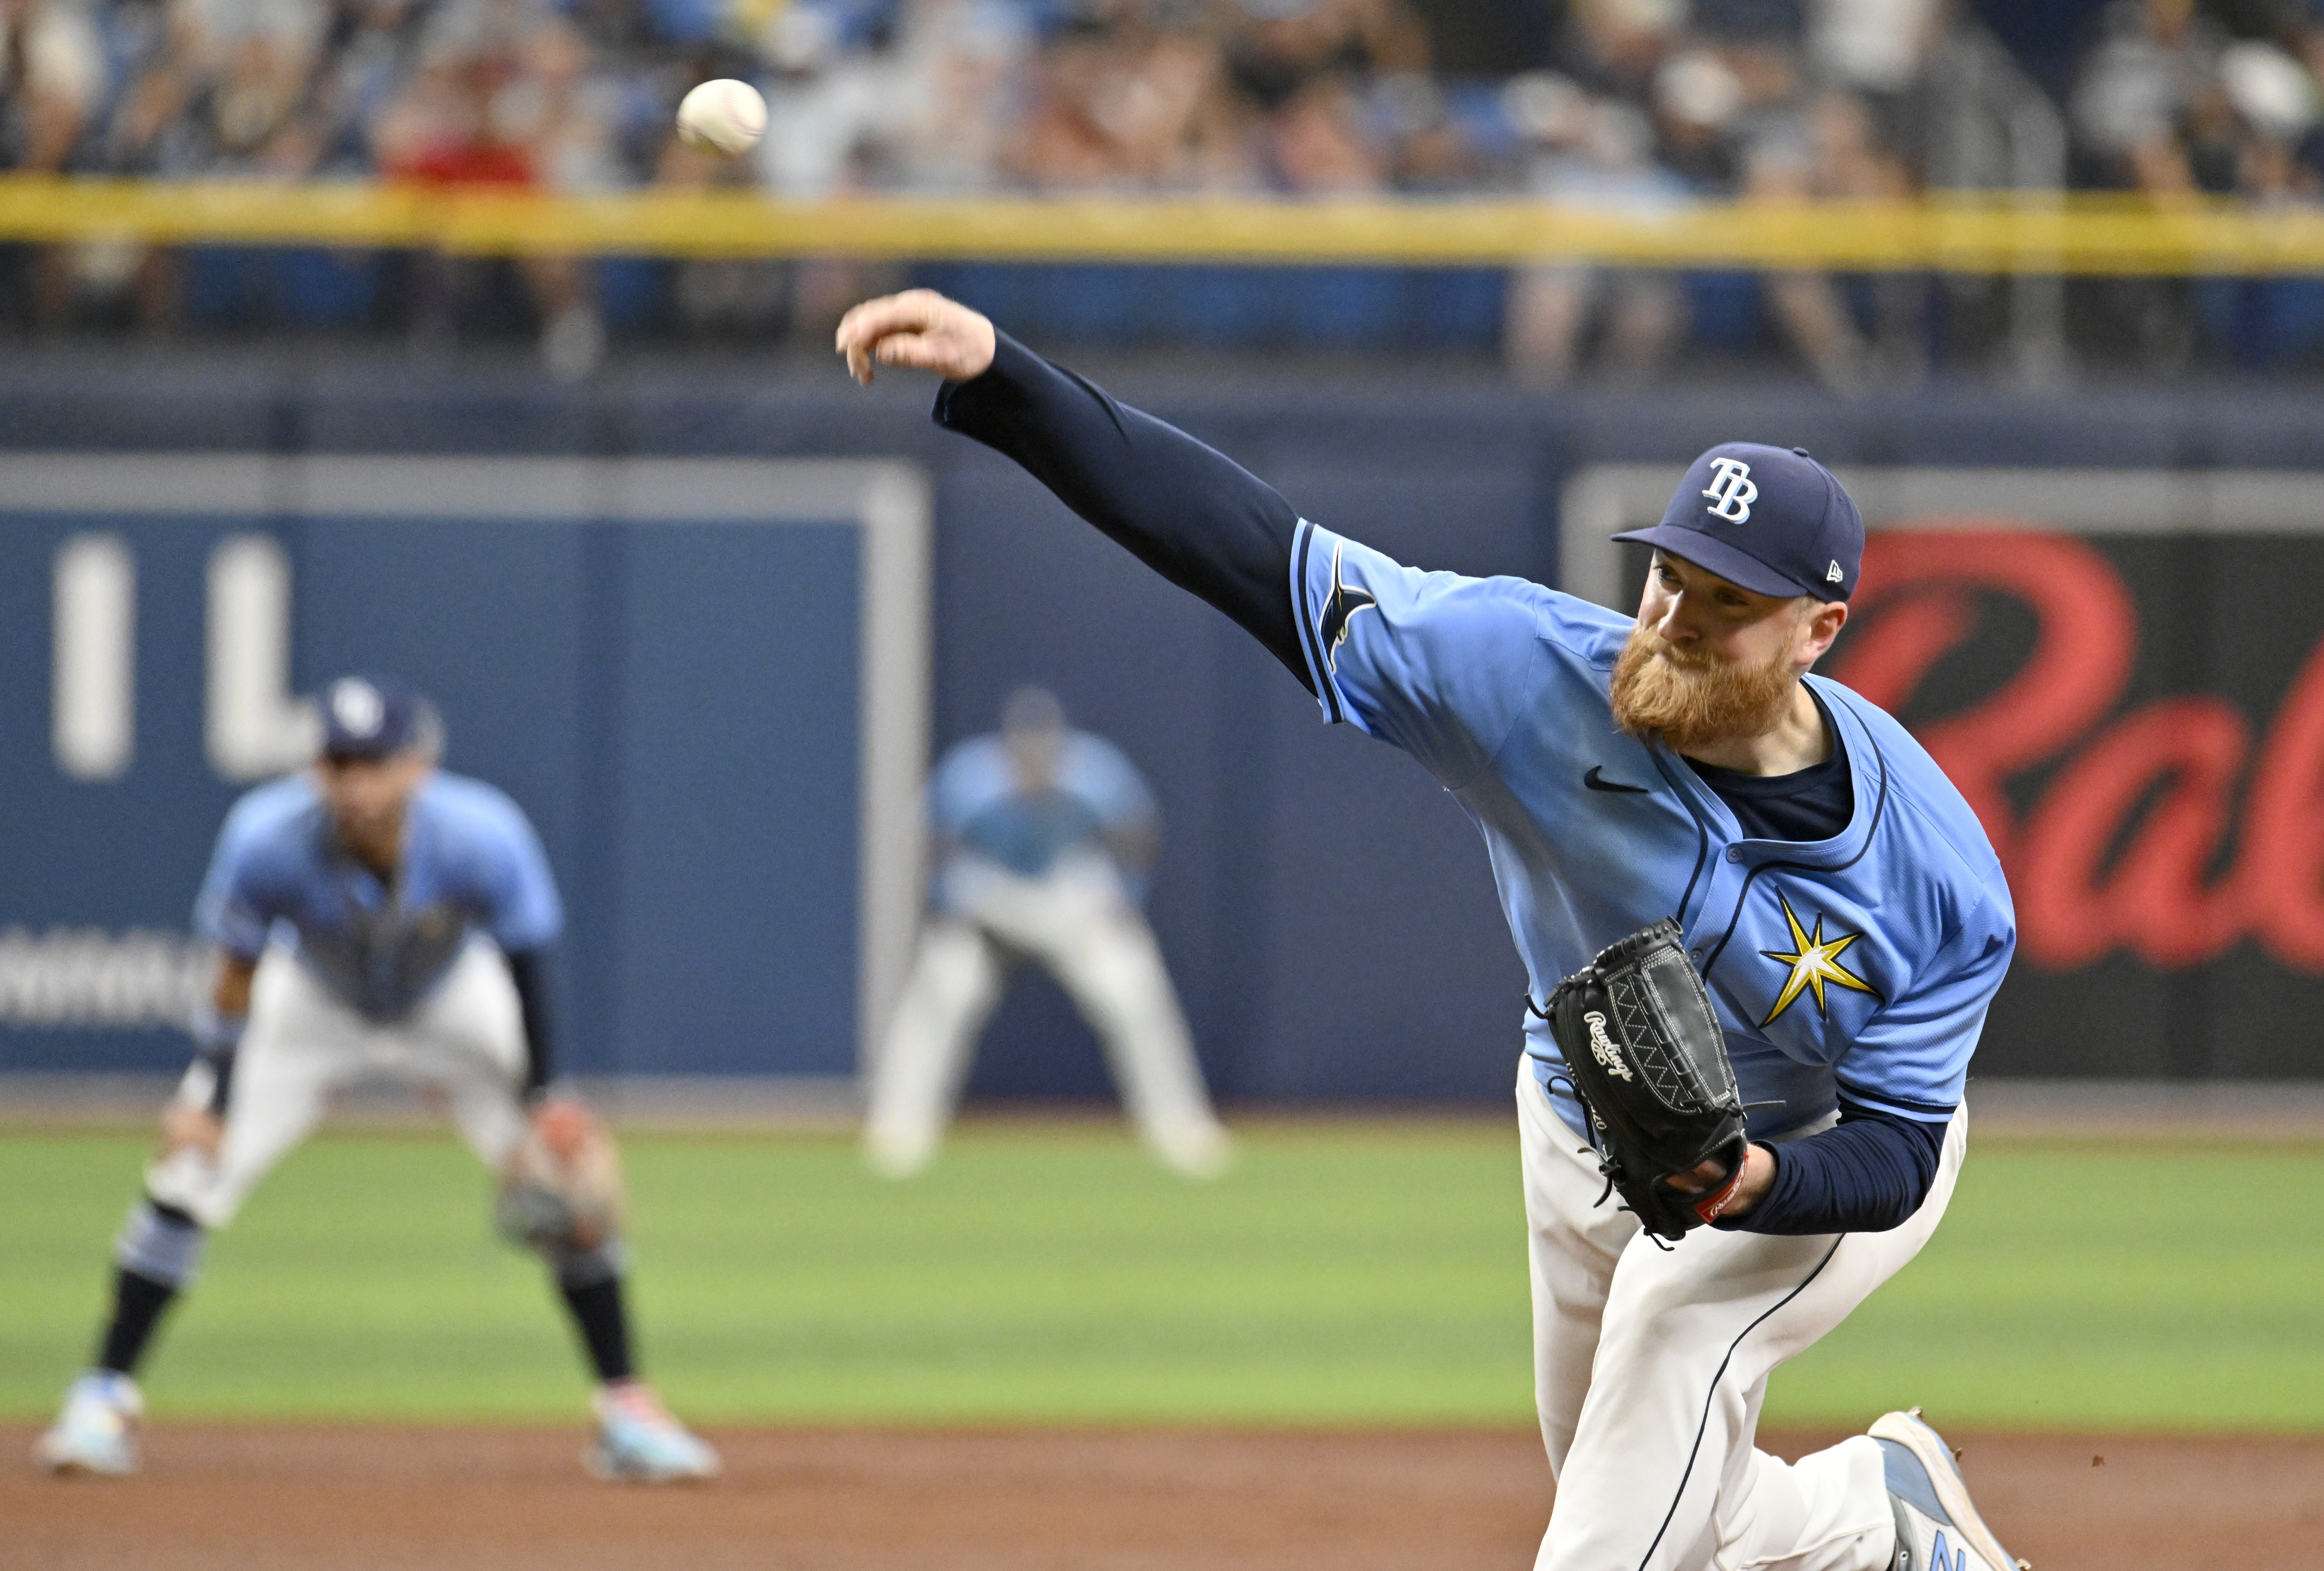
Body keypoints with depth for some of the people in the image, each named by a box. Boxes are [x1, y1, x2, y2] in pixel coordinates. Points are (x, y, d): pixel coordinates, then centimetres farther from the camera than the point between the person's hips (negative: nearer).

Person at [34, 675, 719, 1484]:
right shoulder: (268, 840, -34)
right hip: (312, 1007, 0)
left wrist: (541, 1105, -20)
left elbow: (526, 963, -20)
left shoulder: (481, 837, -35)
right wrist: (211, 1099, -18)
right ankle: (104, 1400, 0)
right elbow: (238, 974, -18)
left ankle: (626, 1409, 5)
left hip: (455, 1004, 0)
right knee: (190, 1164, -13)